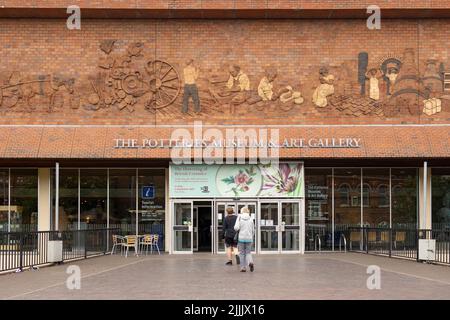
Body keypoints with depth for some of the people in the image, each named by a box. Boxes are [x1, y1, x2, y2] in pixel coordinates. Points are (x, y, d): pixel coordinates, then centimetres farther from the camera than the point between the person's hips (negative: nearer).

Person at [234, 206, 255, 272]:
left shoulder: (239, 218, -2)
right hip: (249, 238, 2)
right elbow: (253, 230, 9)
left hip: (241, 238, -1)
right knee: (248, 253, 10)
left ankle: (243, 267, 6)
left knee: (242, 253, 9)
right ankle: (250, 262, -17)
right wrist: (252, 239, 21)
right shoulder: (251, 219, 5)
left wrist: (235, 228, 11)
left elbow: (236, 228, -13)